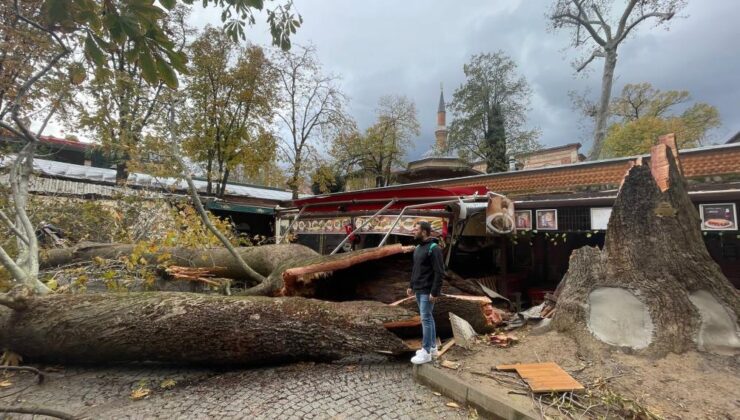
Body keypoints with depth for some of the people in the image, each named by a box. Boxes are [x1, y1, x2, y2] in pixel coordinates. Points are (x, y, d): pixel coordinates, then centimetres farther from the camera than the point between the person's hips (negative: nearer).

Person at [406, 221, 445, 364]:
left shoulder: (434, 248, -16)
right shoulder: (418, 248, 11)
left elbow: (439, 272, -19)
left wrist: (435, 292, -21)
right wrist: (411, 285, 16)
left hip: (427, 291, -9)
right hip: (418, 290, 9)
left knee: (425, 319, -4)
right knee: (427, 317, 15)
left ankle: (426, 352, 5)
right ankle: (432, 346, 27)